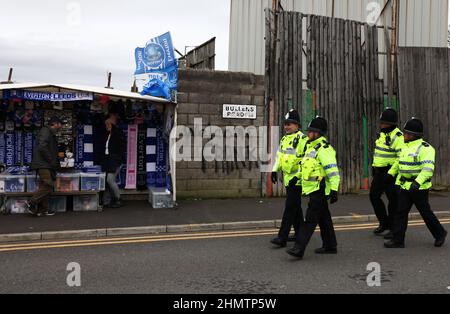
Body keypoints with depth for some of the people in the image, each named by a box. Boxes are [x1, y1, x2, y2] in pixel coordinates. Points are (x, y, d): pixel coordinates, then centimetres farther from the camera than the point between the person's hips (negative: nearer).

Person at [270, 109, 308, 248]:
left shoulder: (302, 139, -16)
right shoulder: (284, 139, 12)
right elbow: (279, 156, 22)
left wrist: (297, 176, -22)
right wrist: (275, 170, 11)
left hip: (296, 180, -9)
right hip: (288, 179, 9)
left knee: (290, 208, -9)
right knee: (296, 207, 16)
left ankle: (282, 237, -8)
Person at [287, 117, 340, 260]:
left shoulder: (324, 149, -16)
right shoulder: (312, 147, 16)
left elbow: (333, 171, -21)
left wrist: (334, 190, -25)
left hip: (319, 190, -10)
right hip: (314, 190, 10)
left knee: (310, 219, -11)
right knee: (324, 218, 16)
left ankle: (299, 249, -13)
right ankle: (330, 246, 27)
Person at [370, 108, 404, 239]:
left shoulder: (397, 136, -16)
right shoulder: (382, 134, 13)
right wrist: (375, 167, 23)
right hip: (379, 172, 9)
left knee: (392, 200, 0)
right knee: (374, 196, 11)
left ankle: (393, 228, 12)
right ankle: (384, 224, 25)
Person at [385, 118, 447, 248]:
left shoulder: (425, 148, -16)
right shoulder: (406, 147, 12)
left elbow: (428, 168, -27)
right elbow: (399, 162, 27)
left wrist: (417, 182, -37)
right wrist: (390, 173, 29)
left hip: (419, 187, -8)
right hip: (405, 187, 8)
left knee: (425, 212, 5)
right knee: (400, 212, 3)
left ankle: (440, 233, 29)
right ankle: (397, 240, 6)